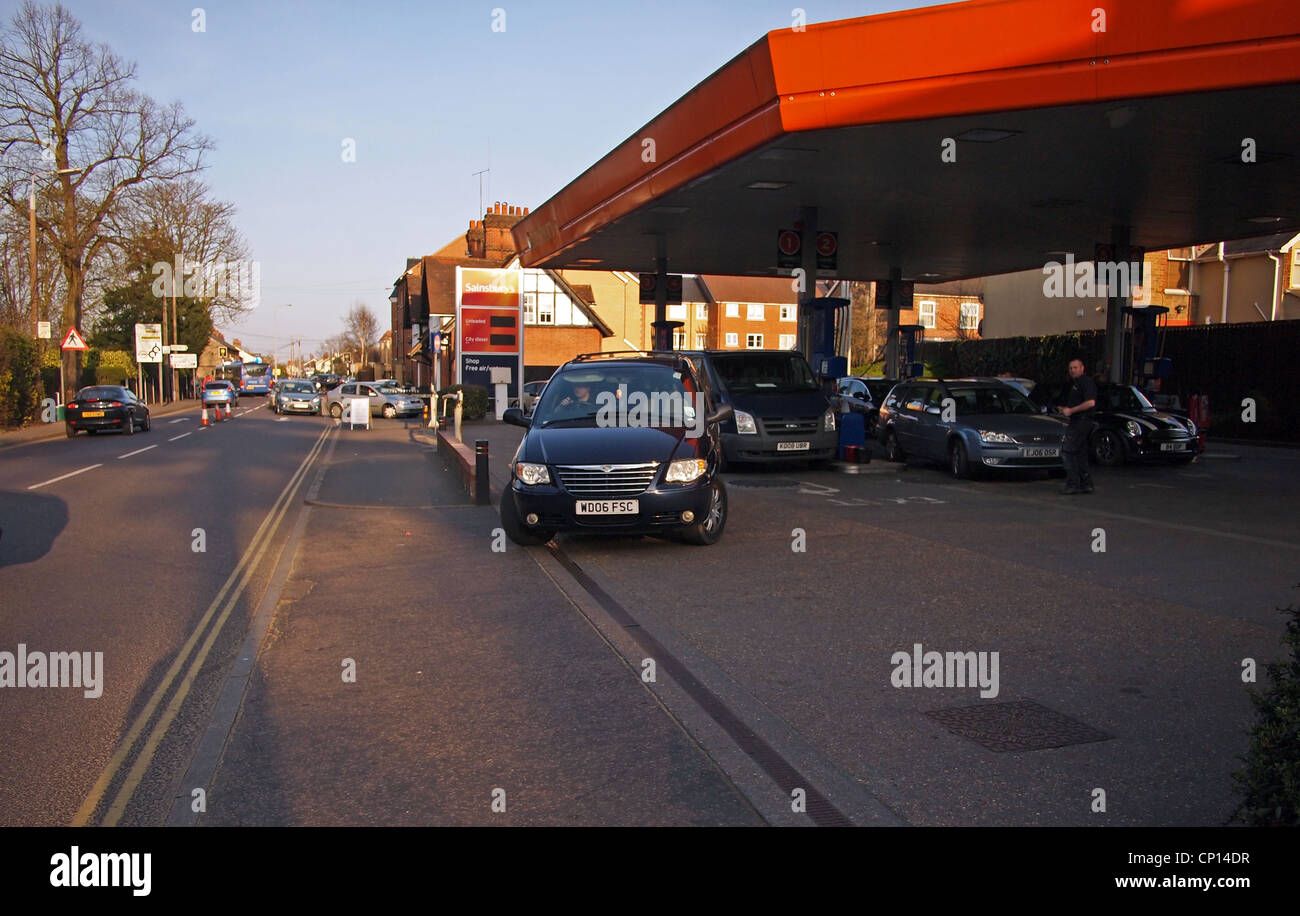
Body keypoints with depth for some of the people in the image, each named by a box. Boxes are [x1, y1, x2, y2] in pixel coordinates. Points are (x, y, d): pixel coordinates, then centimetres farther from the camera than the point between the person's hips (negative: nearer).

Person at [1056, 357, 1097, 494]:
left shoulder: (1086, 382, -11)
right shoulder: (1075, 383, 21)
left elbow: (1091, 402, -23)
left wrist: (1071, 410, -19)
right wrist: (1064, 409, 12)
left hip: (1082, 421, -11)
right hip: (1077, 422, 11)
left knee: (1067, 452, -13)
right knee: (1081, 454, 11)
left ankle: (1073, 484, -12)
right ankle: (1086, 484, 14)